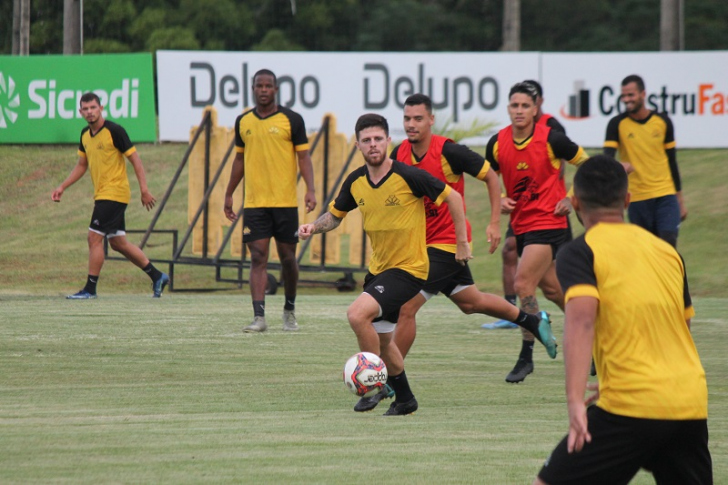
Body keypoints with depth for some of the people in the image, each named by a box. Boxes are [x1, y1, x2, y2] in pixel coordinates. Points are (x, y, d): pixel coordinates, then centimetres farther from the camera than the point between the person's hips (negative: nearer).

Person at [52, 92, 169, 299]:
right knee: (118, 242, 11)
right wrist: (62, 187, 13)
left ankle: (90, 289, -5)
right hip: (101, 195, 8)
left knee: (94, 238, -11)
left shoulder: (114, 131, -13)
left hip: (114, 193, -8)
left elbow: (135, 159, -11)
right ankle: (157, 276, 22)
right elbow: (81, 165, 22)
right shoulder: (85, 135, 10)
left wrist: (144, 190, -16)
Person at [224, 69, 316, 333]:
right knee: (258, 258, -6)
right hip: (254, 202, 2)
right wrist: (229, 195, 19)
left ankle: (290, 311, 24)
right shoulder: (243, 121, 10)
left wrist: (310, 190, -15)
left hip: (285, 202, -2)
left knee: (287, 257, 5)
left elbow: (304, 156, -2)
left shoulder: (291, 120, -1)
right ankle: (259, 317, -11)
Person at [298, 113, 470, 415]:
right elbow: (335, 215, 15)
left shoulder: (408, 176, -19)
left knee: (357, 314, -25)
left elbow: (453, 197, -9)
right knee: (380, 339, 18)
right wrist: (314, 227, -6)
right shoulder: (355, 182, -2)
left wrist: (462, 243, -5)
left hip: (409, 268, -7)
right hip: (377, 267, 7)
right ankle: (404, 400, 38)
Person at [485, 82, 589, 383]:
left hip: (549, 221, -6)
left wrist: (572, 198, -6)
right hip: (521, 224, 6)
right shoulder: (497, 143, 0)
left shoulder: (551, 139, -13)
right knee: (551, 288, 15)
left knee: (523, 283, -16)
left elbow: (587, 164, 1)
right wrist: (500, 200, -2)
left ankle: (526, 356, -10)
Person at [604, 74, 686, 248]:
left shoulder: (662, 121, 4)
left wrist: (680, 200, 14)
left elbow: (672, 161, 12)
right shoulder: (617, 124, -1)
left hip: (665, 196, 0)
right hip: (637, 199, 0)